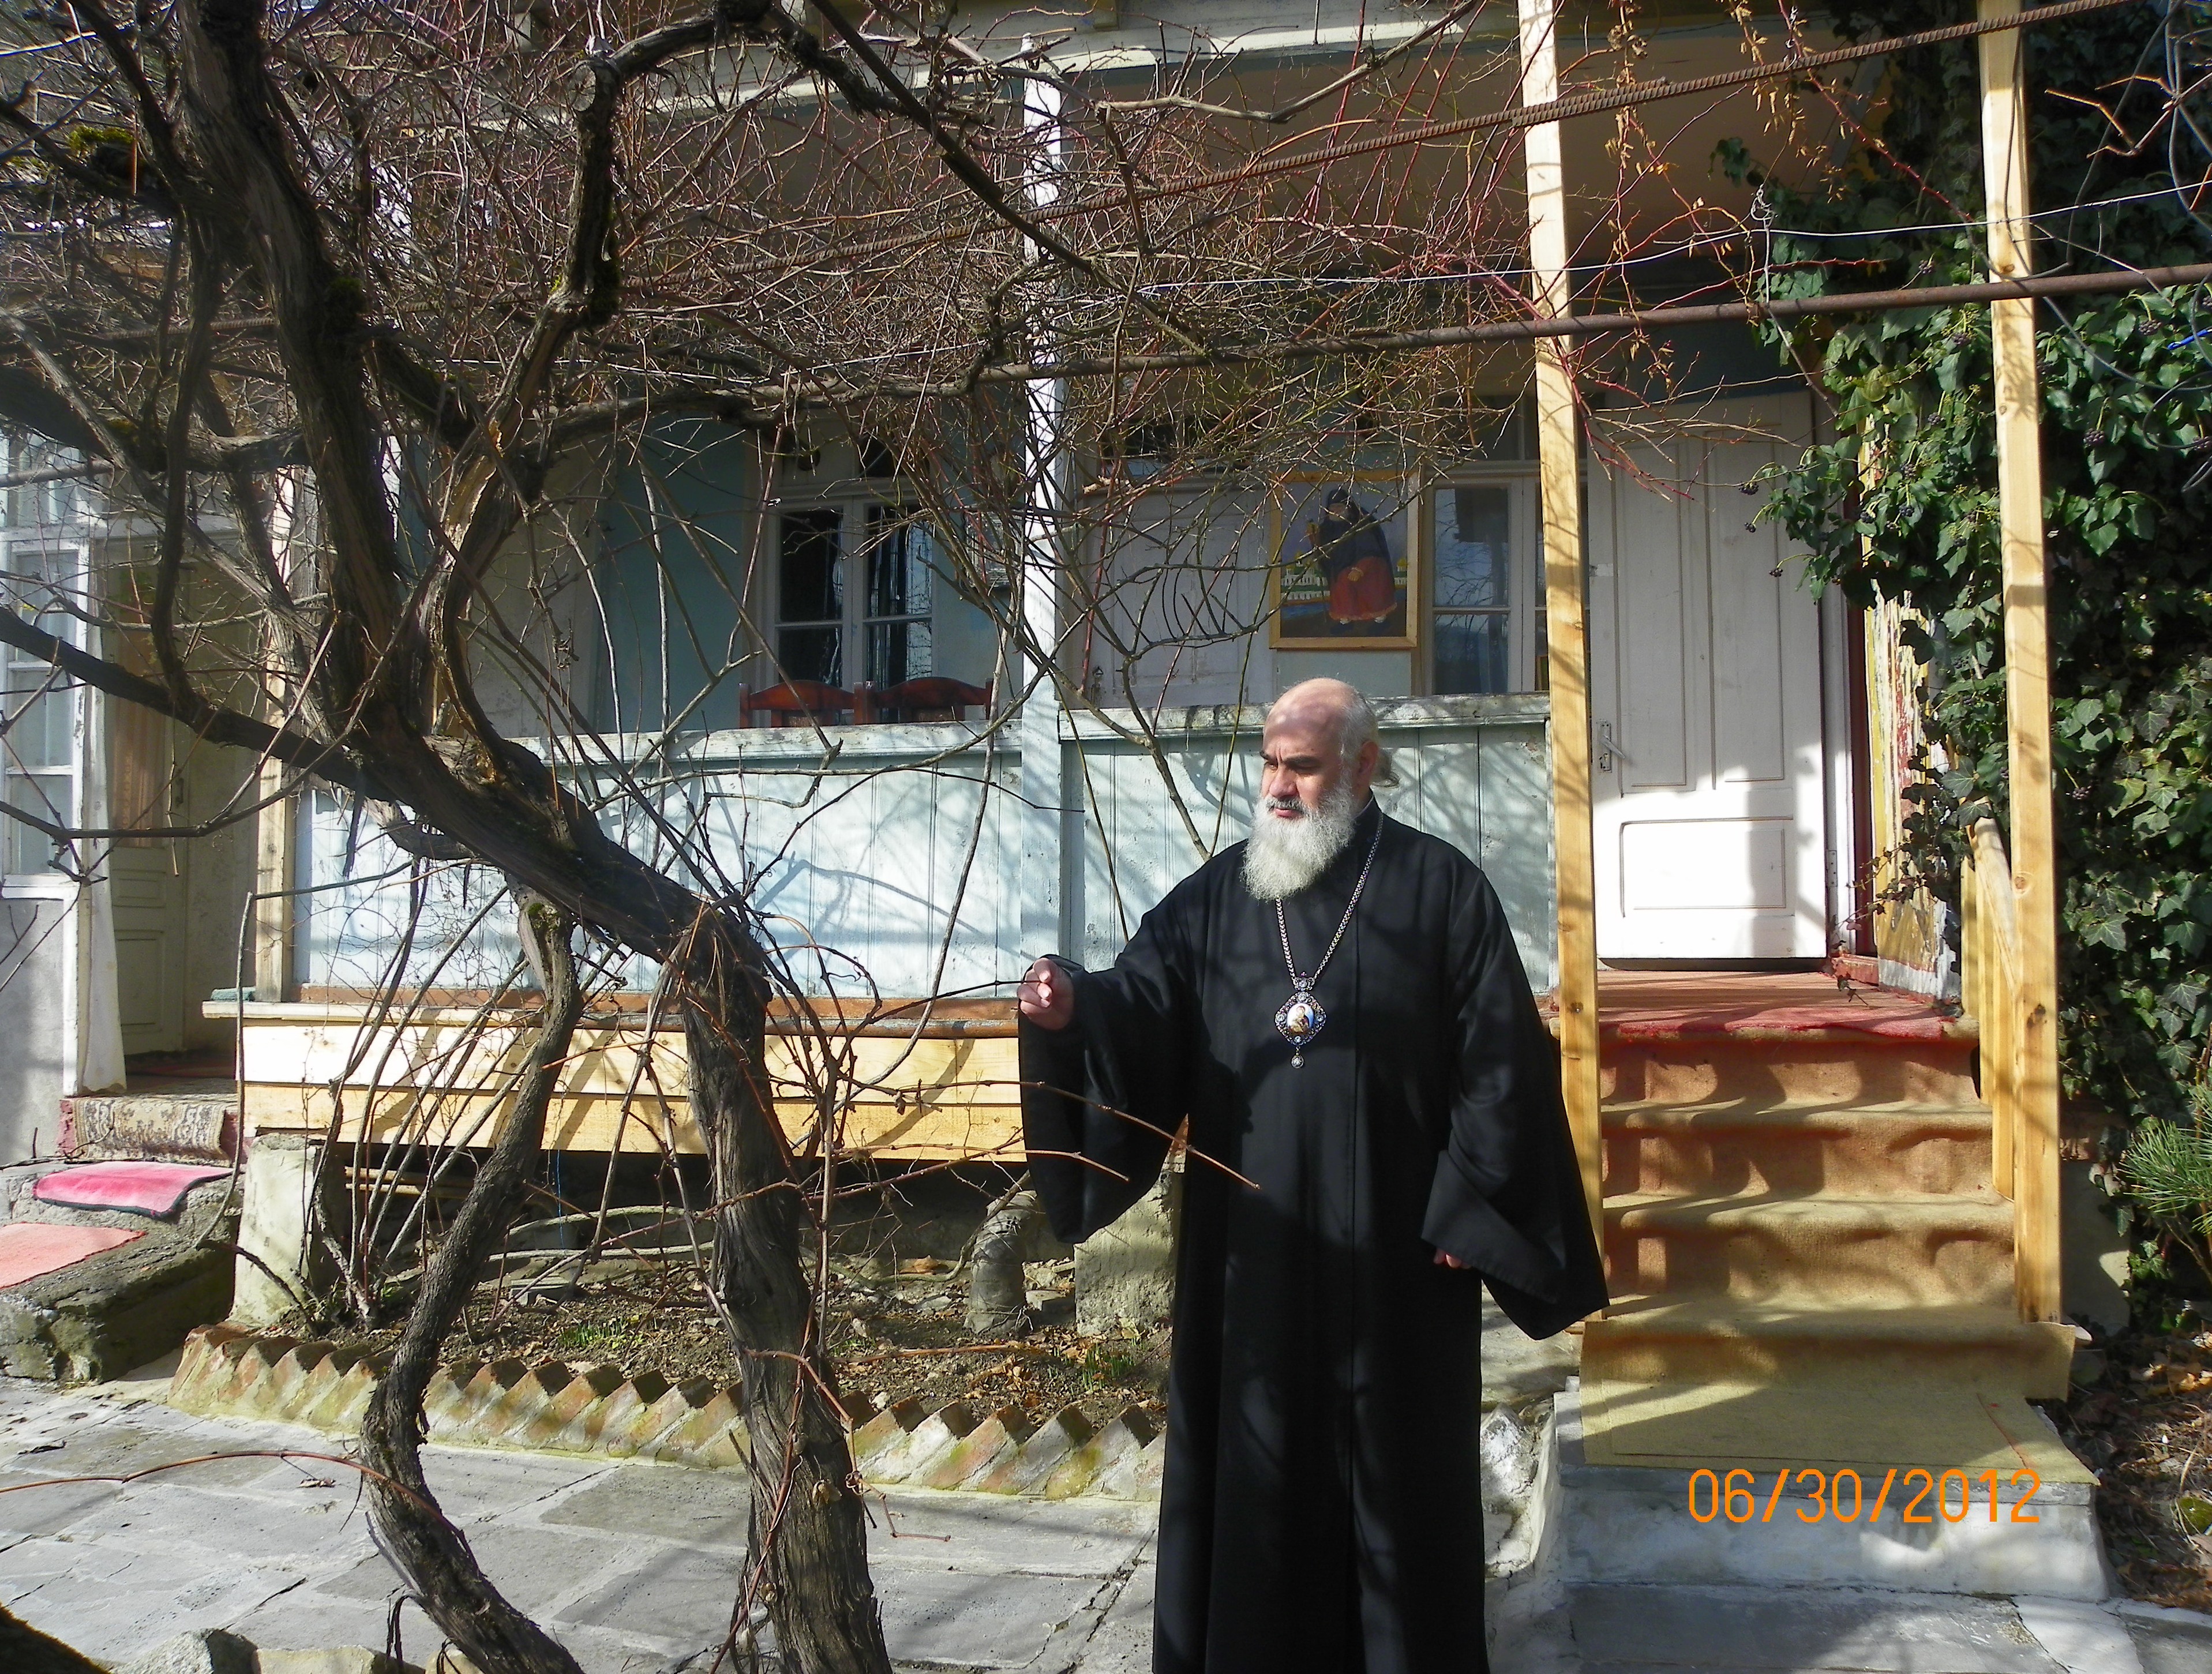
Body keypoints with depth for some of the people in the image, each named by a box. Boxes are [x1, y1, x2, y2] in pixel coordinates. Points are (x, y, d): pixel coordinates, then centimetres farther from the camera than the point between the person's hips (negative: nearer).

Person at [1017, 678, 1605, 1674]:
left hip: (1391, 1241, -3)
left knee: (1393, 1466, 9)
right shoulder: (1216, 896, 6)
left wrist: (1464, 1208, -9)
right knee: (1253, 1459, 11)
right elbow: (1143, 1007, -4)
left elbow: (1499, 1061, -4)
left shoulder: (1441, 890, -2)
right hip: (1253, 1245, 3)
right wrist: (1075, 1009, -26)